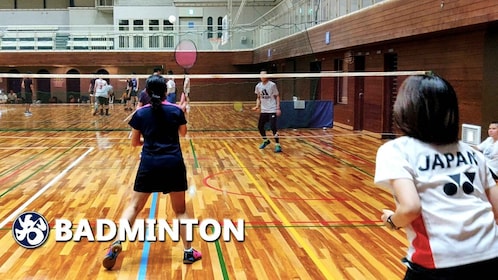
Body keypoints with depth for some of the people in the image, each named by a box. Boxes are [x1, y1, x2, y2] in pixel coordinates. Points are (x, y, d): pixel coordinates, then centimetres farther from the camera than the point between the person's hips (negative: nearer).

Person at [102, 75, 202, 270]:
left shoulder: (140, 114, 1)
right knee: (180, 209, 12)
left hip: (149, 164, 0)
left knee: (134, 206, 11)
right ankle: (188, 252, 15)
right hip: (173, 164, 0)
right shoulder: (176, 111, 0)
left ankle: (117, 243, -4)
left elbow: (135, 142, 11)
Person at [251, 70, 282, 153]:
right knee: (260, 126, 10)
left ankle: (278, 145, -7)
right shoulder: (258, 86, 4)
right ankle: (266, 141, 34)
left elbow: (277, 96, -4)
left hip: (272, 110, -6)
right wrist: (257, 106, -1)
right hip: (263, 110, 6)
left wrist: (278, 108, -12)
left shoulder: (272, 85, -10)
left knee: (273, 127, -15)